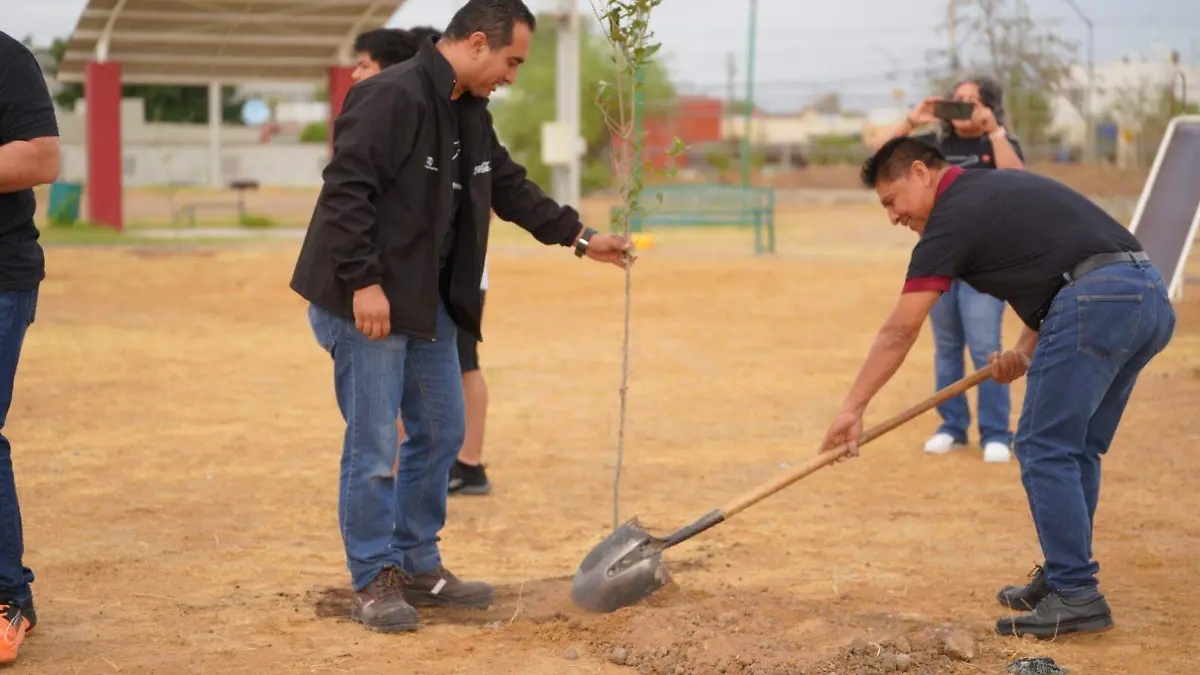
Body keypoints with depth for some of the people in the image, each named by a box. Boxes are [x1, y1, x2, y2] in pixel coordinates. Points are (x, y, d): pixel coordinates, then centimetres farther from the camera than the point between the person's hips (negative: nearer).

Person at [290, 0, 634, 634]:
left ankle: (417, 565, 26)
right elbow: (345, 191, -24)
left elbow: (510, 187, 23)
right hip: (364, 302, -10)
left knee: (441, 434, 14)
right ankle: (372, 581, 8)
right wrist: (365, 282, -26)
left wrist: (579, 236, 19)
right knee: (373, 445, -3)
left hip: (427, 303, 10)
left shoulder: (470, 113, 11)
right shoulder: (391, 97, -19)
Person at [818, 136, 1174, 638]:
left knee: (1045, 449, -2)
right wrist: (1026, 350, 13)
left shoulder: (953, 218, 1)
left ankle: (1075, 596, -4)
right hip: (1152, 297, 9)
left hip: (1097, 301, -9)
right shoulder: (999, 188, 26)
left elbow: (899, 331, 0)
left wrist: (853, 407, 3)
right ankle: (1067, 578, 23)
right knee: (1077, 450, 17)